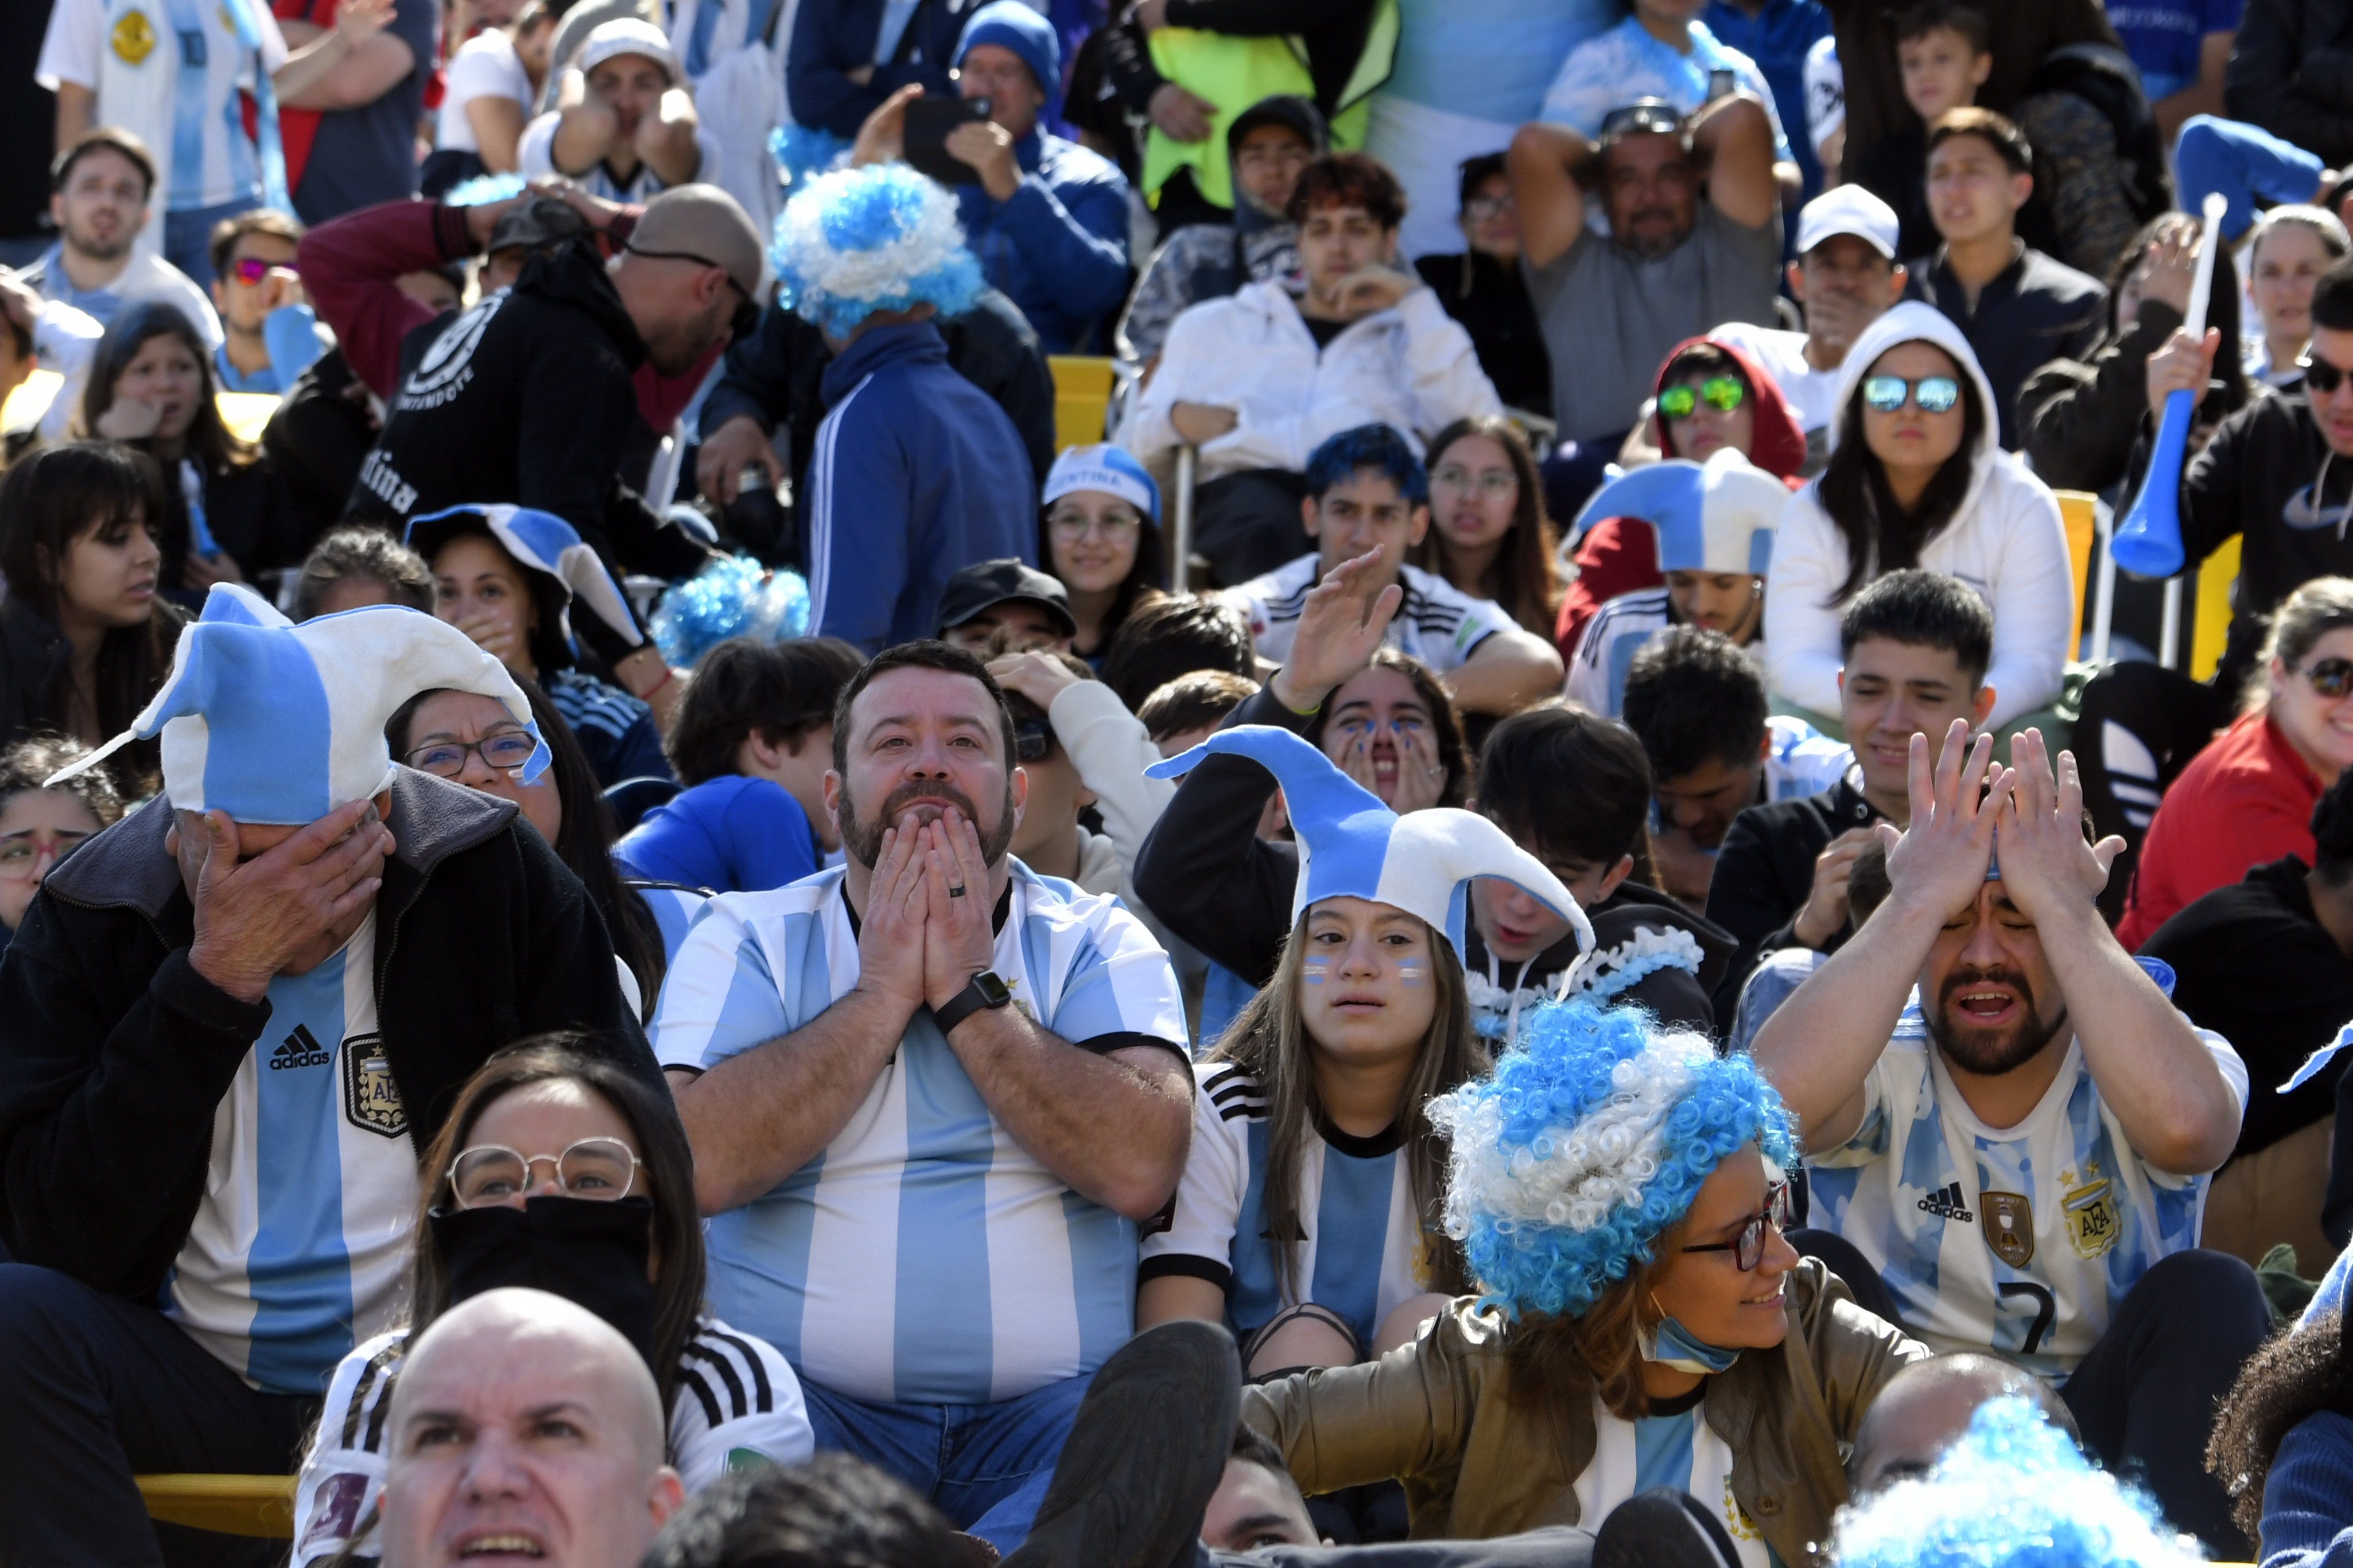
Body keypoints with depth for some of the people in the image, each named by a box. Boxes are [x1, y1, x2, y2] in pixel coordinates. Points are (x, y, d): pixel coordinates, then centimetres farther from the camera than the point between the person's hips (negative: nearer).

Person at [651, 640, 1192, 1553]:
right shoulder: (746, 939, 11)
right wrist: (883, 992, -4)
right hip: (803, 1393, 0)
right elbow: (699, 1165, -8)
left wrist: (967, 993, -5)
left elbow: (1140, 1170, -7)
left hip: (1046, 1400, 0)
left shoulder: (1097, 946, 12)